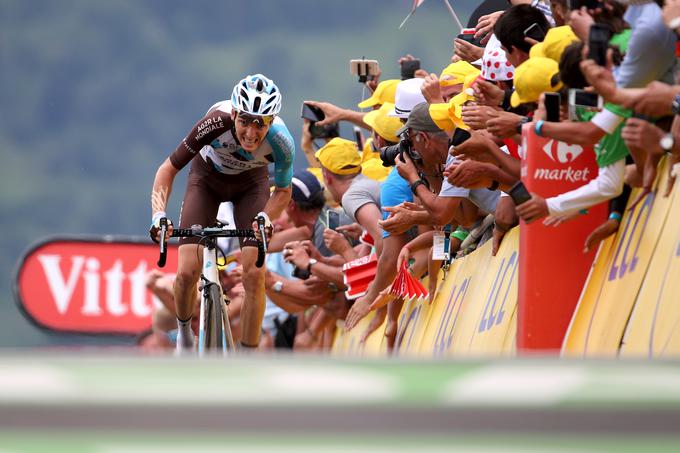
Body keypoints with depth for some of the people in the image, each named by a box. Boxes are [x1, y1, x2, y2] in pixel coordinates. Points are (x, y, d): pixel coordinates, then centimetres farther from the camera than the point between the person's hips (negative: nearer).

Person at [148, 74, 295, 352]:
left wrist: (265, 218, -33)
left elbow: (283, 191, -13)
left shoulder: (281, 142, -34)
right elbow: (169, 169, -27)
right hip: (208, 176, 0)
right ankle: (184, 330, 20)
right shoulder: (217, 122, -38)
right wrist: (158, 215, -40)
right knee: (188, 272, -12)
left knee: (254, 275, -14)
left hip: (250, 183, 1)